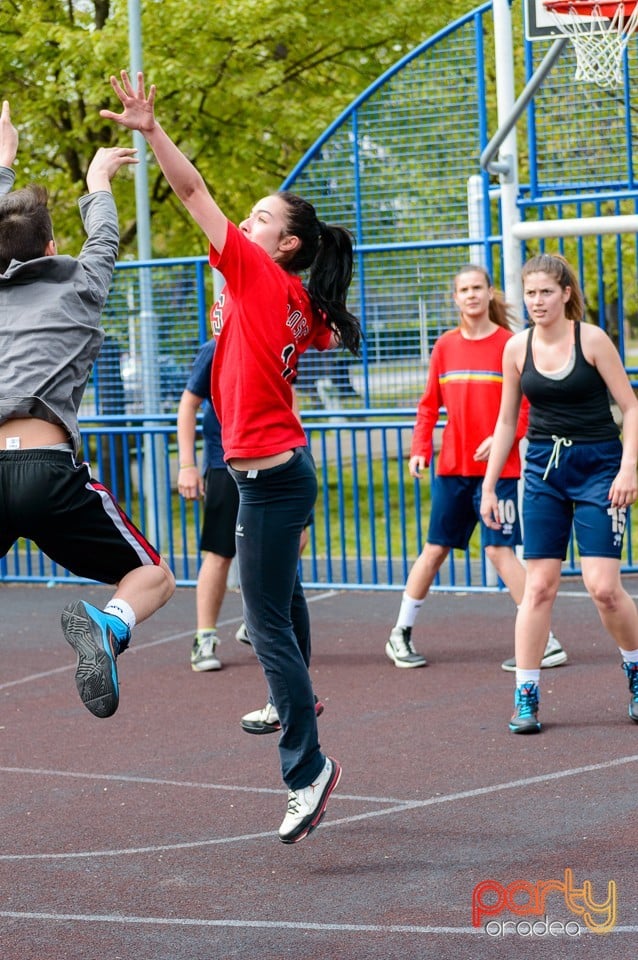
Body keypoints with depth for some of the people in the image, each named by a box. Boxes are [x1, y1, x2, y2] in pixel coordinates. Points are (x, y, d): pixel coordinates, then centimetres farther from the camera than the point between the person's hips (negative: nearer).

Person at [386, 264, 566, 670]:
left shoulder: (509, 344, -5)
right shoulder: (445, 346, 6)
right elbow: (429, 404, 12)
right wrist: (420, 449, 2)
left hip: (498, 467, -4)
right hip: (452, 467, 4)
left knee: (500, 550, -9)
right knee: (436, 549, 9)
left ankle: (548, 645, -4)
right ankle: (400, 635, 22)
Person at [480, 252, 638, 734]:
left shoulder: (592, 339, -7)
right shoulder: (517, 348, 3)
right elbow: (507, 422, 12)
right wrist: (489, 485, 11)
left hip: (598, 465, -3)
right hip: (544, 467, 3)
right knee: (540, 584, -1)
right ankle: (526, 696, 4)